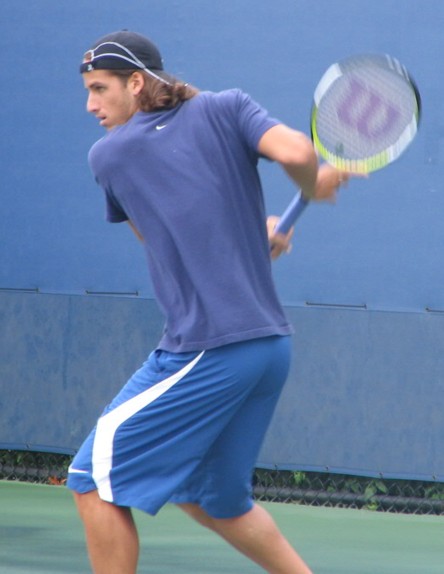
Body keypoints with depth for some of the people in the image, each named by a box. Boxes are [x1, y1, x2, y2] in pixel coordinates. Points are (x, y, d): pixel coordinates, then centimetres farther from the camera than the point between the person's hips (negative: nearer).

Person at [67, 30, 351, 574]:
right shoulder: (226, 109, 8)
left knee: (95, 481, 0)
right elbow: (295, 151, -11)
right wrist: (314, 186, 11)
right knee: (212, 499, 22)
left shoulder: (107, 156, 5)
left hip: (206, 352, -6)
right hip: (271, 345, 6)